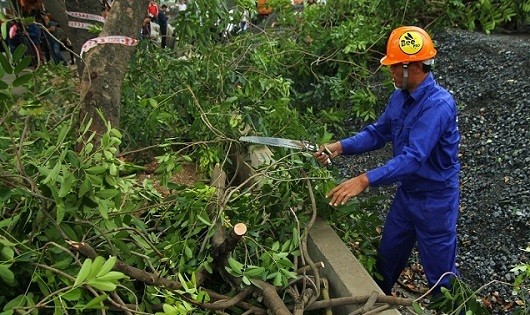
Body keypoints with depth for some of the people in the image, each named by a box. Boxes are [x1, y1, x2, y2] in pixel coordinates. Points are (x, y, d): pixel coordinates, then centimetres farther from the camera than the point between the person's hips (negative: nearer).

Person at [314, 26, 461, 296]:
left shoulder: (439, 104, -29)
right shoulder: (399, 97, -3)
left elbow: (413, 157, -37)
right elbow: (377, 133, 5)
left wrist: (365, 180, -44)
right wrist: (340, 146, -10)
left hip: (435, 200, -8)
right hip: (406, 193, 8)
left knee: (440, 273, 12)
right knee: (387, 256, 23)